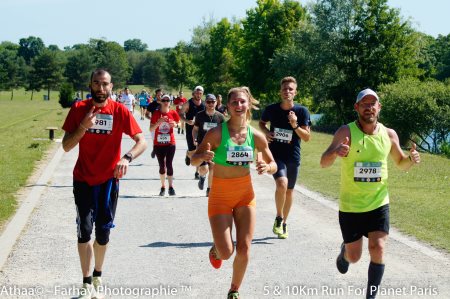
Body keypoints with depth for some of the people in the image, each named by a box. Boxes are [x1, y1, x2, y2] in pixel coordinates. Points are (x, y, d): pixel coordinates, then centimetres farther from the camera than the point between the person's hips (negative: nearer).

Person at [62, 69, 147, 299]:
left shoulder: (120, 111, -9)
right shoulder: (79, 109, -6)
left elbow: (142, 141, -13)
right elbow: (66, 146, -7)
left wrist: (127, 158, -32)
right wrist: (83, 126, -24)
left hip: (109, 179, 0)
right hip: (83, 179, 0)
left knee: (103, 231, 9)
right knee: (84, 230, -2)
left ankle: (97, 276, 31)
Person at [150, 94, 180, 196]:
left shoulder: (173, 113, -3)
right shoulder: (156, 113, -6)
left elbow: (177, 122, 15)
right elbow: (151, 129, -10)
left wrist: (174, 124, -7)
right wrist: (159, 122, -24)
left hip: (170, 143, 0)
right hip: (158, 144, 1)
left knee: (169, 165, -3)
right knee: (162, 166, 7)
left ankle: (171, 187, 2)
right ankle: (163, 187, 17)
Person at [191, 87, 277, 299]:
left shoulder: (256, 136, -6)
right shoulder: (217, 133, -15)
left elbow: (273, 165, 6)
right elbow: (194, 160, -9)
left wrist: (267, 167, -18)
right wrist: (203, 157, -32)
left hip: (245, 195, 3)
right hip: (220, 196, -3)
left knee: (244, 250, -1)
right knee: (226, 252, -9)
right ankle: (216, 249, 29)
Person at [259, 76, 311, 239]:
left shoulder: (302, 111, -6)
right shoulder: (271, 109, -4)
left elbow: (307, 137, -6)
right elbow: (261, 123, 17)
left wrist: (295, 125, -21)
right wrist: (266, 132, -4)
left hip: (293, 156, 2)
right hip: (275, 154, -2)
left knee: (289, 191, 12)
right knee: (282, 183, -25)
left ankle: (284, 223, 33)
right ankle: (279, 218, -5)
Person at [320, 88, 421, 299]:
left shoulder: (389, 135, -2)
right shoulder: (346, 132, -13)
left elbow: (401, 163, 13)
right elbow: (324, 163, -22)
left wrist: (411, 159, -11)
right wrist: (336, 152, -45)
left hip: (378, 204, 2)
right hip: (350, 207, -2)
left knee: (378, 250, -13)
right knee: (354, 257, 9)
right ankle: (344, 252, 46)